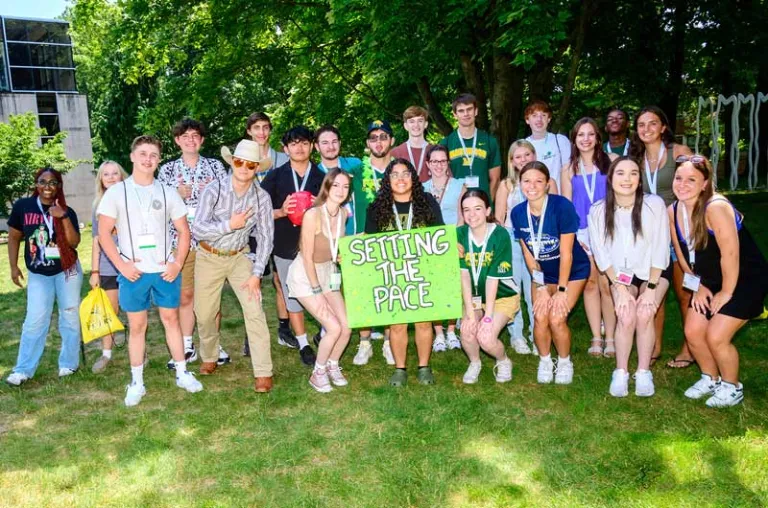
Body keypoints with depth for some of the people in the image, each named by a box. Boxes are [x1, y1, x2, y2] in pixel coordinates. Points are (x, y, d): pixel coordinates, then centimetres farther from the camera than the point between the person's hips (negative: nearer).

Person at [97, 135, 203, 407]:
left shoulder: (168, 193, 3)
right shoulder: (116, 192, -2)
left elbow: (184, 231, 6)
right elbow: (104, 233, -2)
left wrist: (177, 263, -4)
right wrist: (121, 265, -11)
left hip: (165, 271, 2)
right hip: (133, 272, -1)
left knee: (171, 319, 10)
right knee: (137, 326, 7)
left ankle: (182, 373, 21)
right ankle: (136, 382, 18)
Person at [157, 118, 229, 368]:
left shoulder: (215, 166, 5)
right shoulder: (167, 169, 6)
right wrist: (177, 195, -12)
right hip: (181, 240, 1)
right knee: (185, 295, 8)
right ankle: (187, 347, 20)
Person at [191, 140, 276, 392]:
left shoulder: (261, 197, -12)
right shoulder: (214, 191, -16)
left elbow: (265, 237, -9)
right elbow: (197, 229, -20)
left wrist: (256, 274, -14)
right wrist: (229, 225, -31)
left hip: (239, 257, 0)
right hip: (209, 258, 0)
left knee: (254, 311, -12)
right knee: (205, 314, 10)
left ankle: (263, 372, -2)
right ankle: (209, 357, 38)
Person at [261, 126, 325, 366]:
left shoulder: (322, 176, 4)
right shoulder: (275, 177, 4)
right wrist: (281, 212, -15)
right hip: (285, 246, 1)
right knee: (293, 295, 8)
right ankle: (303, 344, 20)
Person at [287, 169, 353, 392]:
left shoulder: (343, 213, -5)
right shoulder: (313, 215, -25)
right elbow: (307, 257, -21)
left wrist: (343, 255, -3)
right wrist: (317, 292, -20)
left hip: (328, 273, 6)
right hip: (305, 275, -6)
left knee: (346, 328, 0)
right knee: (334, 327, -14)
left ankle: (332, 365, 27)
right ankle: (318, 373, 10)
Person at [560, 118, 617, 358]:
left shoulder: (611, 160, 5)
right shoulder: (568, 169, 12)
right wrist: (571, 235, 1)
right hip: (582, 232, 2)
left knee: (607, 284, -6)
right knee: (590, 284, 5)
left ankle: (610, 338, 4)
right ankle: (596, 338, 13)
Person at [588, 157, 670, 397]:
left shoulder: (654, 204, -17)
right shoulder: (598, 211, -12)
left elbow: (660, 249, -13)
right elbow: (602, 254, -10)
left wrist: (651, 288, -16)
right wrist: (621, 288, -16)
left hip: (653, 272, -1)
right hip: (621, 274, 1)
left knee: (644, 315, -23)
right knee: (626, 316, -22)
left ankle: (643, 373, -6)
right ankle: (621, 373, -6)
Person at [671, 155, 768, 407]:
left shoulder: (715, 207, -29)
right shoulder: (673, 211, -6)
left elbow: (730, 254, -27)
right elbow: (682, 253, 5)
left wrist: (726, 292, -17)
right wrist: (699, 286, 5)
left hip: (746, 279, -7)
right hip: (711, 281, 7)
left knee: (716, 336, -12)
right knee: (692, 332, 4)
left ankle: (732, 387, 15)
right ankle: (711, 379, 30)